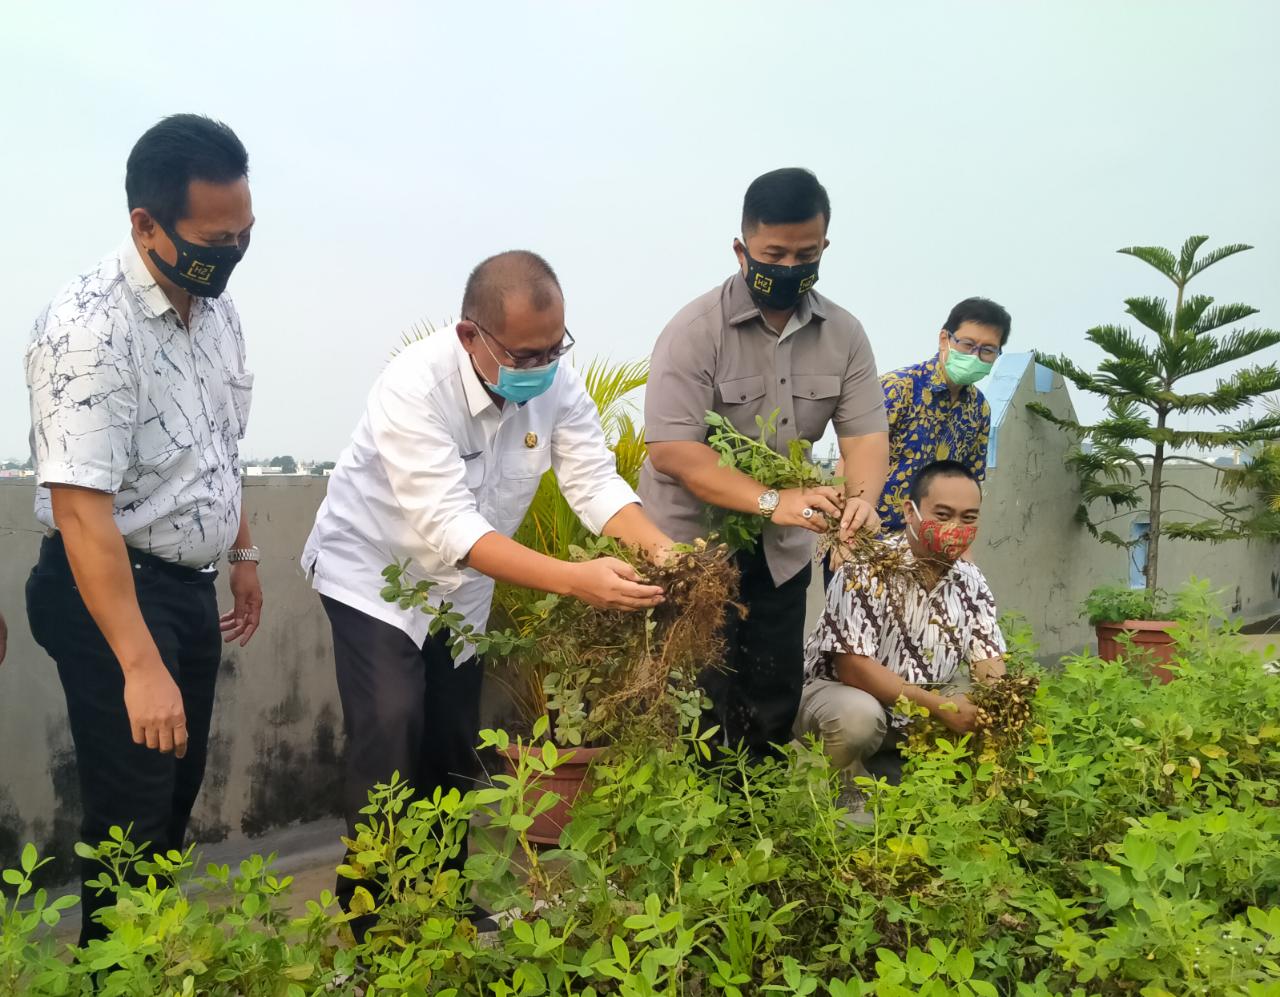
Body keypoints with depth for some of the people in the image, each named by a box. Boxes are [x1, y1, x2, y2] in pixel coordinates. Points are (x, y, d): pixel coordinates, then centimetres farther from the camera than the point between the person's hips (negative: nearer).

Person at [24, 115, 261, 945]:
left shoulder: (217, 308, 3)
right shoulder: (89, 330, -24)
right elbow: (80, 507, -29)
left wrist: (244, 552, 19)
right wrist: (140, 666, -32)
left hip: (192, 586, 8)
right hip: (110, 592, -8)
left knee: (180, 793, 18)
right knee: (132, 813, 1)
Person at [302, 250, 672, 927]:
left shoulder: (558, 383, -16)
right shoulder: (414, 387, -33)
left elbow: (595, 482, -18)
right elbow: (448, 526, -39)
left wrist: (662, 549, -37)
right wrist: (575, 579, -49)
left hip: (461, 588, 5)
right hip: (374, 573, -5)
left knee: (454, 747, 10)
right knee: (392, 733, -17)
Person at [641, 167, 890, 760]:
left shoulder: (843, 333, 1)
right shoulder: (696, 330, -16)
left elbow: (866, 433, -4)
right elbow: (670, 450, -23)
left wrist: (862, 495, -26)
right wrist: (770, 501, -32)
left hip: (781, 552, 5)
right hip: (692, 544, -5)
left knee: (775, 705, 12)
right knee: (701, 708, 1)